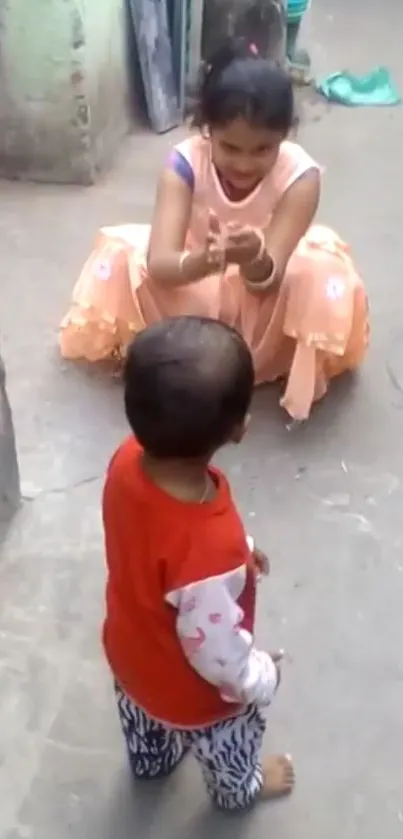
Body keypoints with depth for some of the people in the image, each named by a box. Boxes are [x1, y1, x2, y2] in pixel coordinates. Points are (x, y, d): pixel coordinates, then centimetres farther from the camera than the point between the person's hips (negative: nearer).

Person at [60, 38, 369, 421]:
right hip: (193, 292, 1)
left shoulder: (299, 176, -27)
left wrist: (254, 259, -57)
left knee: (323, 267, -31)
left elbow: (267, 280, -32)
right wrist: (204, 261, -58)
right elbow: (159, 265, -35)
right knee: (122, 254, -27)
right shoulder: (185, 163, -26)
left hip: (263, 297, 0)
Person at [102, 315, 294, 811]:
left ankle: (150, 762, 71)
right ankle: (238, 790, 63)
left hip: (130, 650, 6)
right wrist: (261, 678, -10)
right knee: (230, 742, 30)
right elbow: (214, 650, -31)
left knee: (143, 717, 39)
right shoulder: (211, 551, -49)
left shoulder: (129, 460, -28)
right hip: (191, 691, -5)